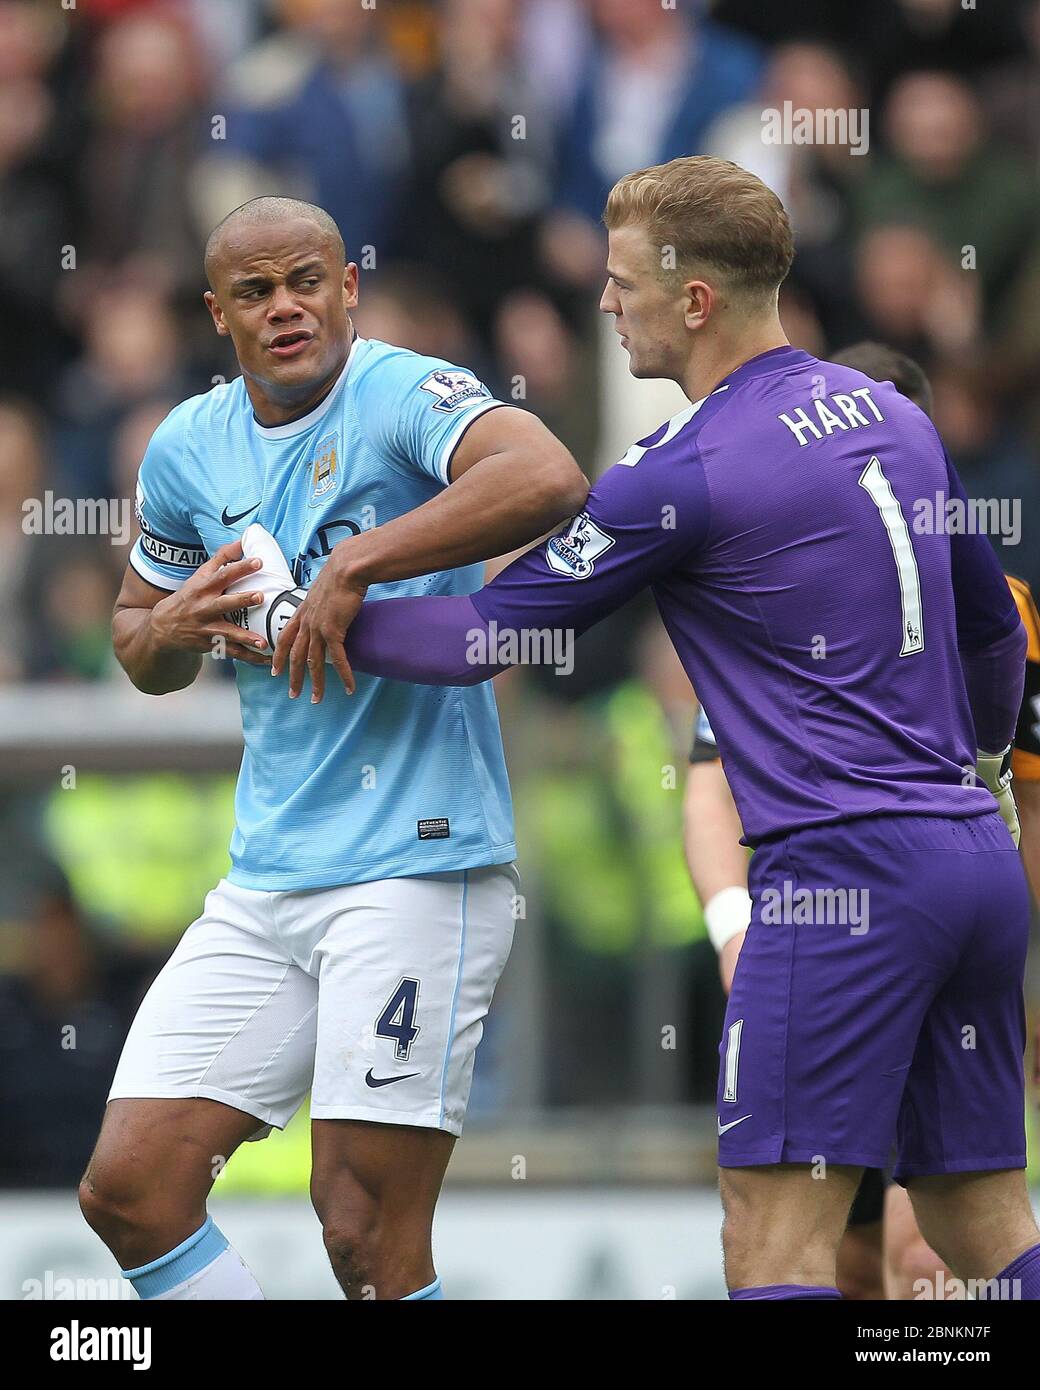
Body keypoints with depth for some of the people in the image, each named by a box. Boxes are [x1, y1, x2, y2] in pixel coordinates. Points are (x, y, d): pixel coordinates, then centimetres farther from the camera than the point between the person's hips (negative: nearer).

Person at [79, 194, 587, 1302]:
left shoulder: (405, 396, -11)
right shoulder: (190, 447, 10)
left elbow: (548, 480, -32)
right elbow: (137, 639, 25)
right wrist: (174, 627, 0)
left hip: (417, 866, -7)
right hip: (265, 881, 7)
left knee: (366, 1234, -9)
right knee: (128, 1188, 1)